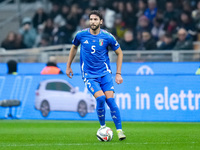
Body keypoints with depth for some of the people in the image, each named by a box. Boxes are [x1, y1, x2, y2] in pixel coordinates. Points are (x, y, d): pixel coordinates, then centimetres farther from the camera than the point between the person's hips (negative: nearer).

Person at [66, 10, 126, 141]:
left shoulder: (107, 37, -6)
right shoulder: (81, 35, -3)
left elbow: (119, 53, 8)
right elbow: (74, 48, 18)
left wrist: (118, 73, 3)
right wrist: (68, 66, 21)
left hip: (105, 73, 0)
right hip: (89, 75, 0)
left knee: (110, 99, -14)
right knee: (100, 98, -20)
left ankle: (119, 130, -6)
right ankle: (103, 127, 0)